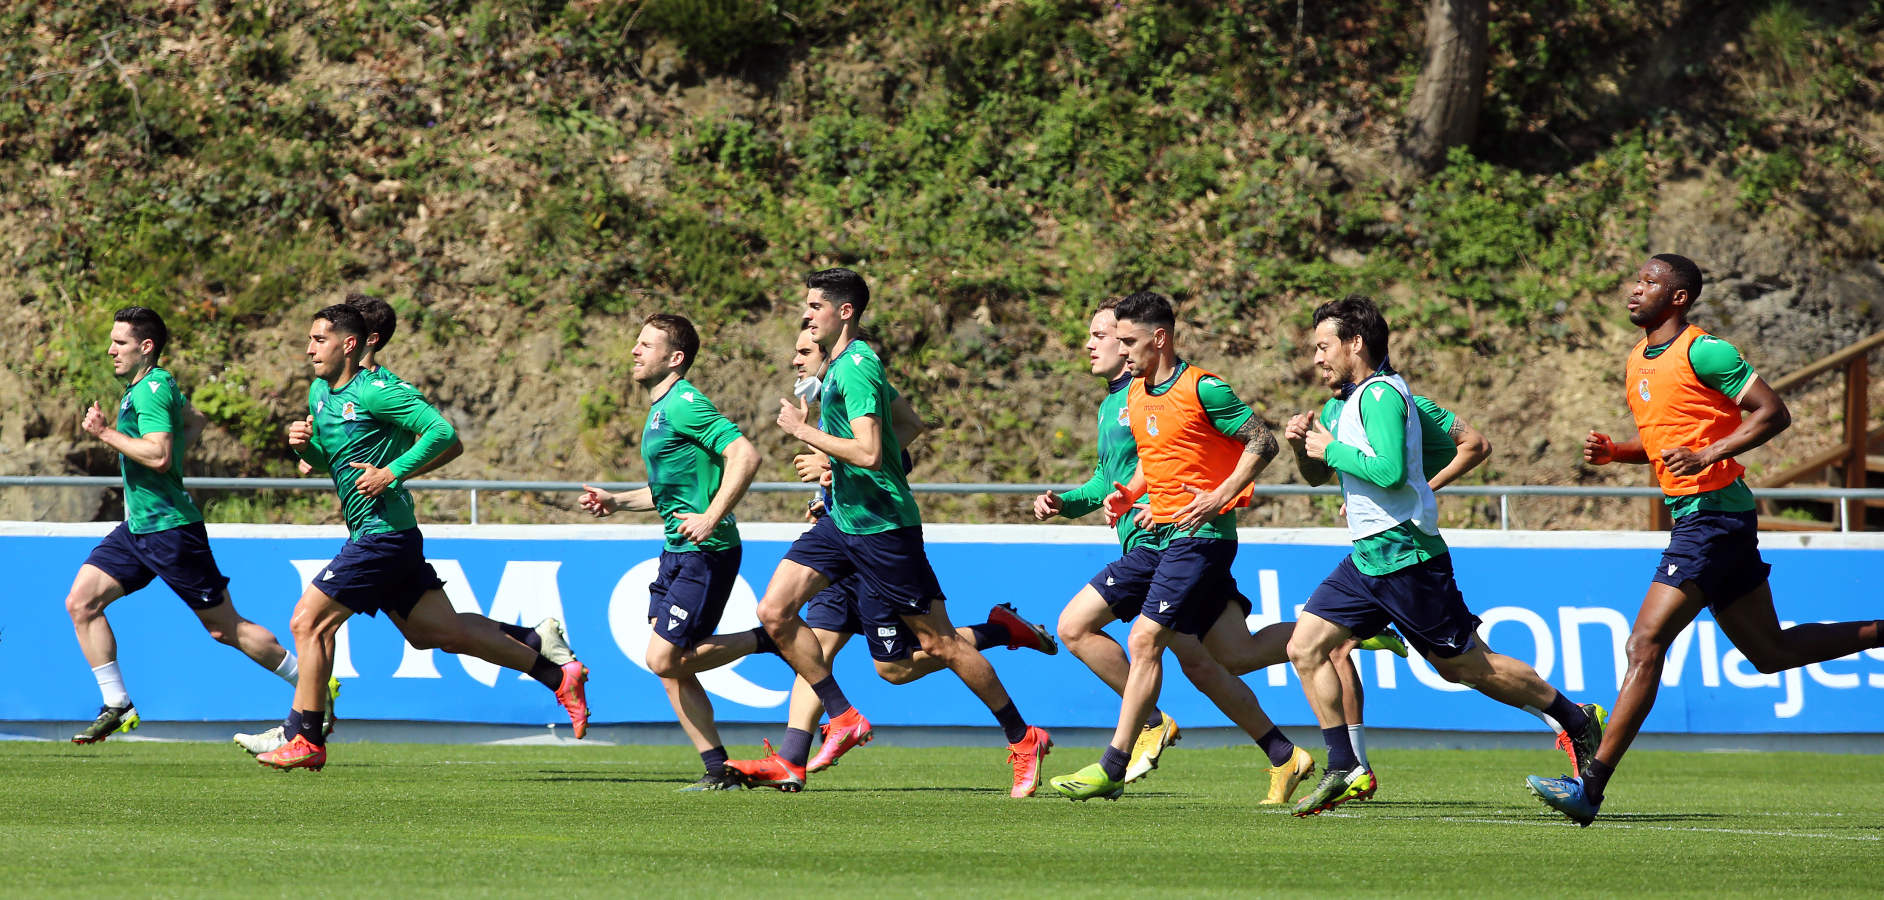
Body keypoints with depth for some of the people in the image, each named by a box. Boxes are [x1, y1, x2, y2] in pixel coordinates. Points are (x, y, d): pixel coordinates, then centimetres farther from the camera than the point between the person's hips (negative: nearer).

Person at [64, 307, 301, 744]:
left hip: (169, 528, -10)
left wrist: (107, 433, -22)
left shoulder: (152, 389, -17)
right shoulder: (143, 385, 13)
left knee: (226, 628, -2)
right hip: (137, 526, 10)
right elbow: (194, 420, 30)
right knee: (81, 602, -2)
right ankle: (117, 706, 1)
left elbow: (159, 455, -30)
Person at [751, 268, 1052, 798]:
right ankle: (844, 719, 2)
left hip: (881, 525, -10)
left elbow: (869, 453, -29)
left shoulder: (855, 368, -18)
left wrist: (804, 430, -20)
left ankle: (1023, 739, 9)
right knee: (775, 611, -4)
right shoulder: (841, 364, 12)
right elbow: (907, 424, 23)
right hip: (842, 518, 10)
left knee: (938, 643, -3)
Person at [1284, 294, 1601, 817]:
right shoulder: (1349, 400, 17)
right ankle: (1345, 771, -1)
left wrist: (1332, 448, -17)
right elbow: (1317, 475, 24)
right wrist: (1302, 445, 4)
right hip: (1366, 558, 10)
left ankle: (1577, 720, 12)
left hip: (1403, 555, -10)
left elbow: (1390, 470, -27)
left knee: (1467, 665, -2)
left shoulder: (1381, 393, -14)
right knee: (1305, 647, -1)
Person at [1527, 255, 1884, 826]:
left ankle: (1592, 784, -16)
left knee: (1646, 644, -14)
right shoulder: (1638, 360, 15)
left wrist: (1708, 455, -24)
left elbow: (1773, 414, -14)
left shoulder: (1703, 351, -12)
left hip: (1714, 512, -10)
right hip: (1694, 516, 10)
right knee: (1770, 652, 16)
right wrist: (1612, 452, 7)